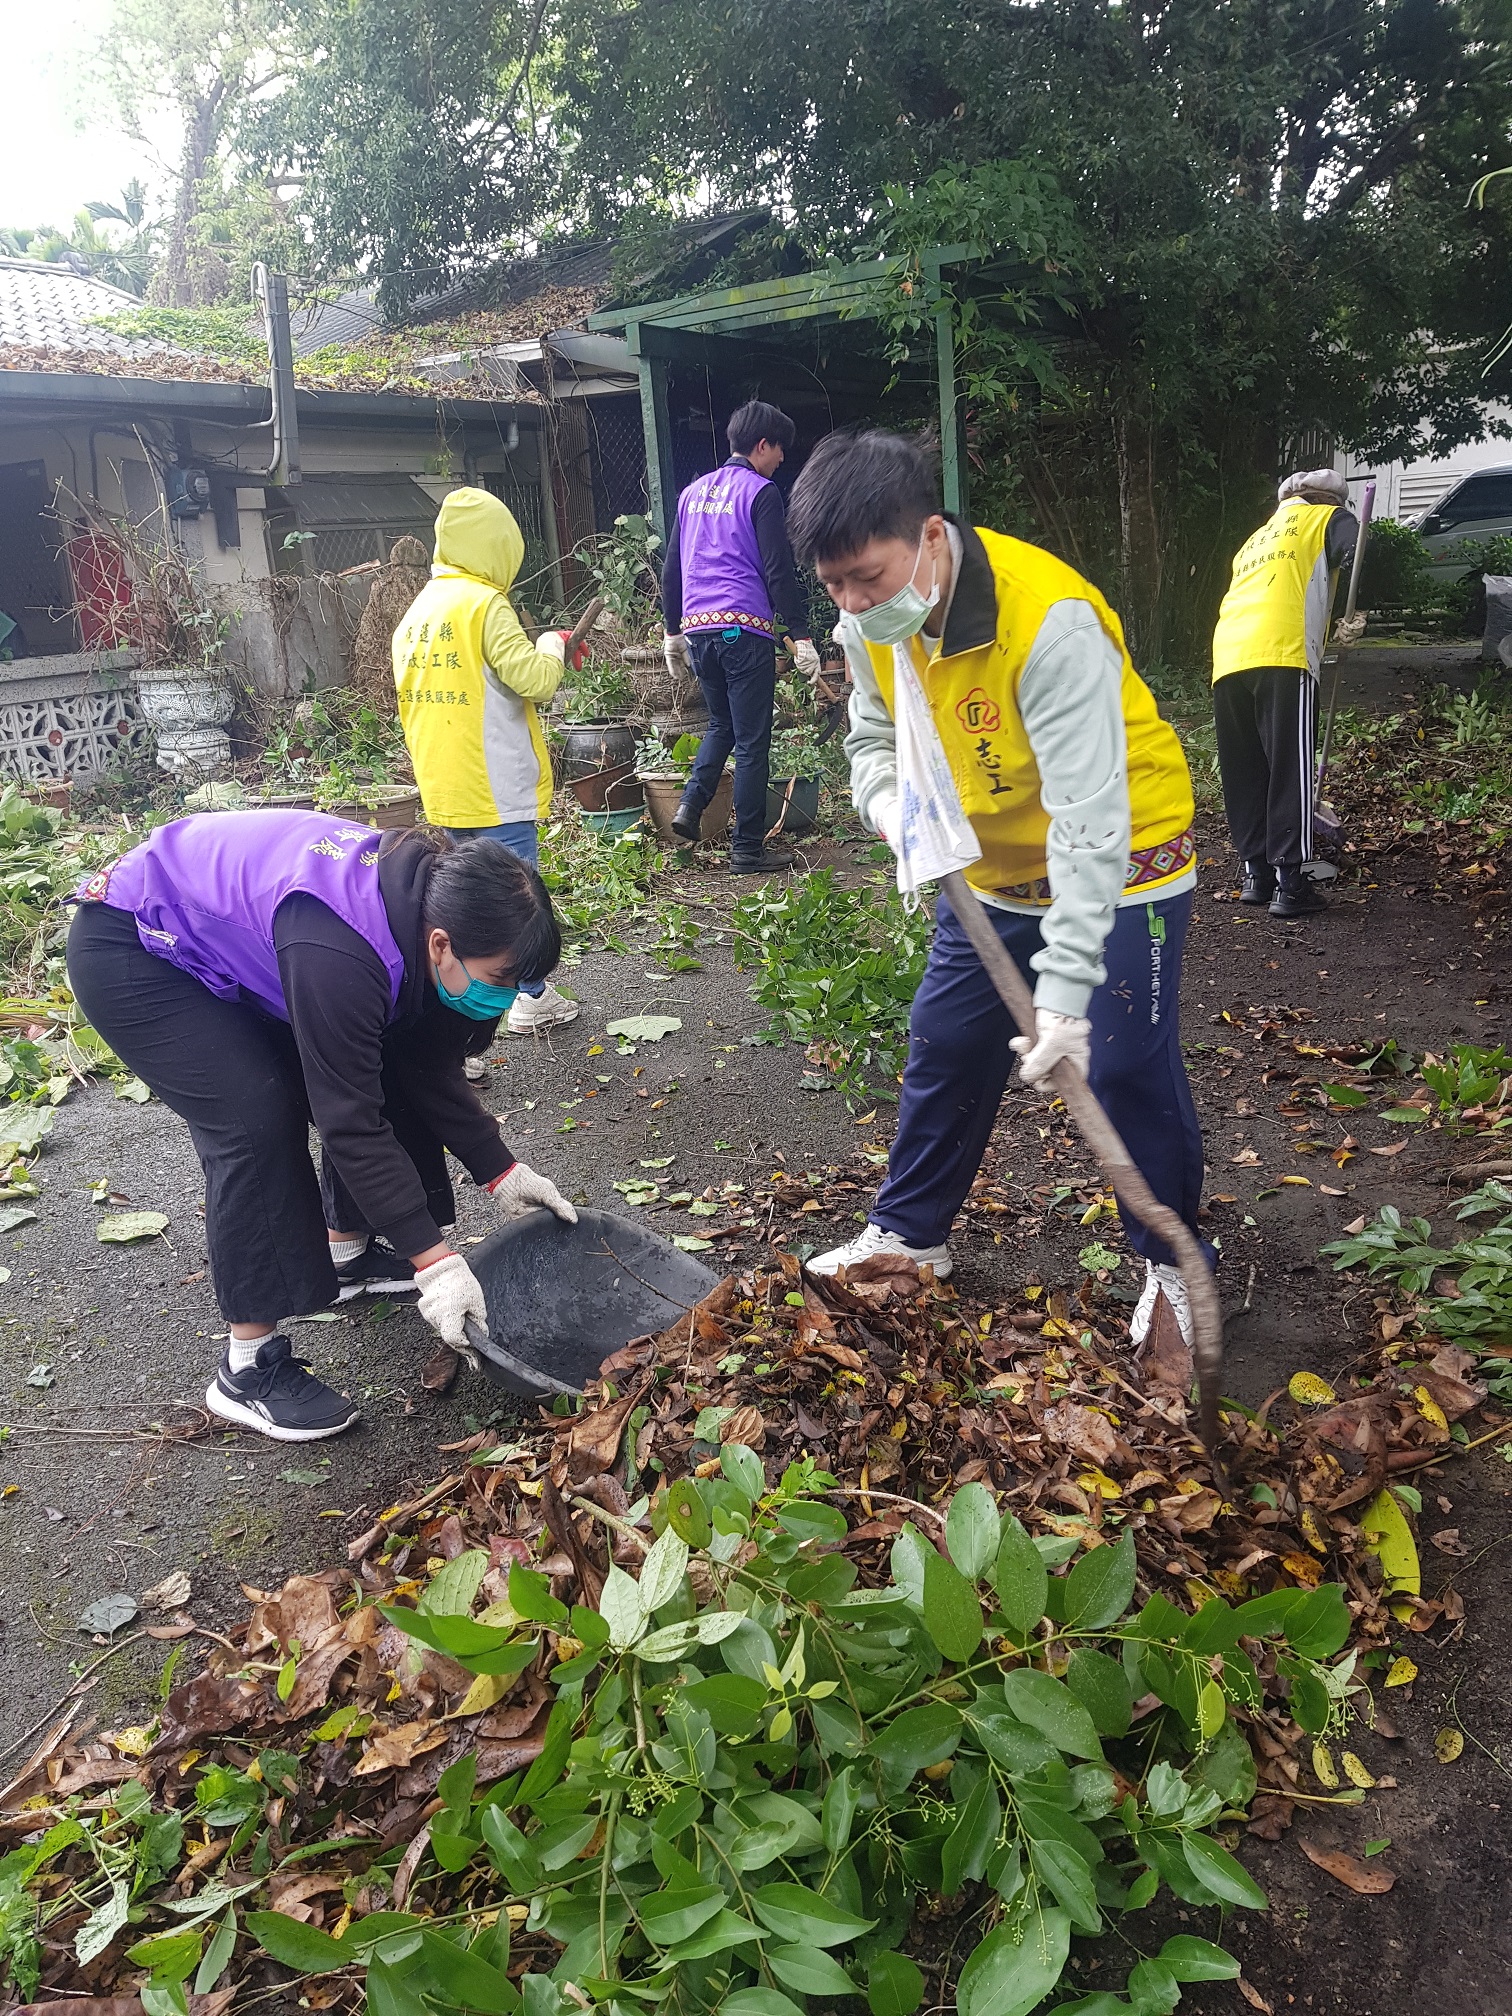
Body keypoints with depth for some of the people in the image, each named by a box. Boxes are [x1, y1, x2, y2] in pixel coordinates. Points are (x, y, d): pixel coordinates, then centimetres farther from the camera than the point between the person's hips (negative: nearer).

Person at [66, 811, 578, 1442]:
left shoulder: (430, 902, -13)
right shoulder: (340, 954, -40)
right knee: (256, 1119, -20)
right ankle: (247, 1369, -9)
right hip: (129, 949, -8)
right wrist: (432, 1260, -29)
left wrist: (501, 1173, -6)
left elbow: (431, 1074, -2)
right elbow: (349, 1121, -32)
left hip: (229, 934, 9)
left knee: (370, 1073, 4)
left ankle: (346, 1251, 24)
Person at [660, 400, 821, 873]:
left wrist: (673, 631, 25)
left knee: (721, 724, 24)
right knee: (751, 742, 0)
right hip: (745, 629, -7)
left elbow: (672, 570, 19)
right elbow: (778, 571, -11)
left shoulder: (693, 492, 16)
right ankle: (747, 849, 5)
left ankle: (690, 805, 4)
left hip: (697, 628, 7)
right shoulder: (760, 492, -4)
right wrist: (801, 637, -10)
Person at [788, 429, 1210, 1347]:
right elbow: (875, 738, 4)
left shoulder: (1052, 620, -34)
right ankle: (910, 1234, 29)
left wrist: (1065, 987, -40)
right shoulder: (871, 624, -11)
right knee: (946, 1045, 11)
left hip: (1121, 864, -6)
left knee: (1127, 1066, -4)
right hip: (995, 868, 7)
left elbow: (1089, 819, -36)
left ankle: (1173, 1257, 21)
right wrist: (893, 804, -21)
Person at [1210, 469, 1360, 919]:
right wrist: (1358, 621, 3)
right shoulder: (1328, 518, 17)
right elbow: (1362, 557, -5)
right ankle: (1289, 884, -5)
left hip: (1227, 661, 6)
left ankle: (1255, 873, 16)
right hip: (1283, 658, -6)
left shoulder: (1256, 539, 36)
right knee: (1291, 771, -4)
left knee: (1244, 775, 11)